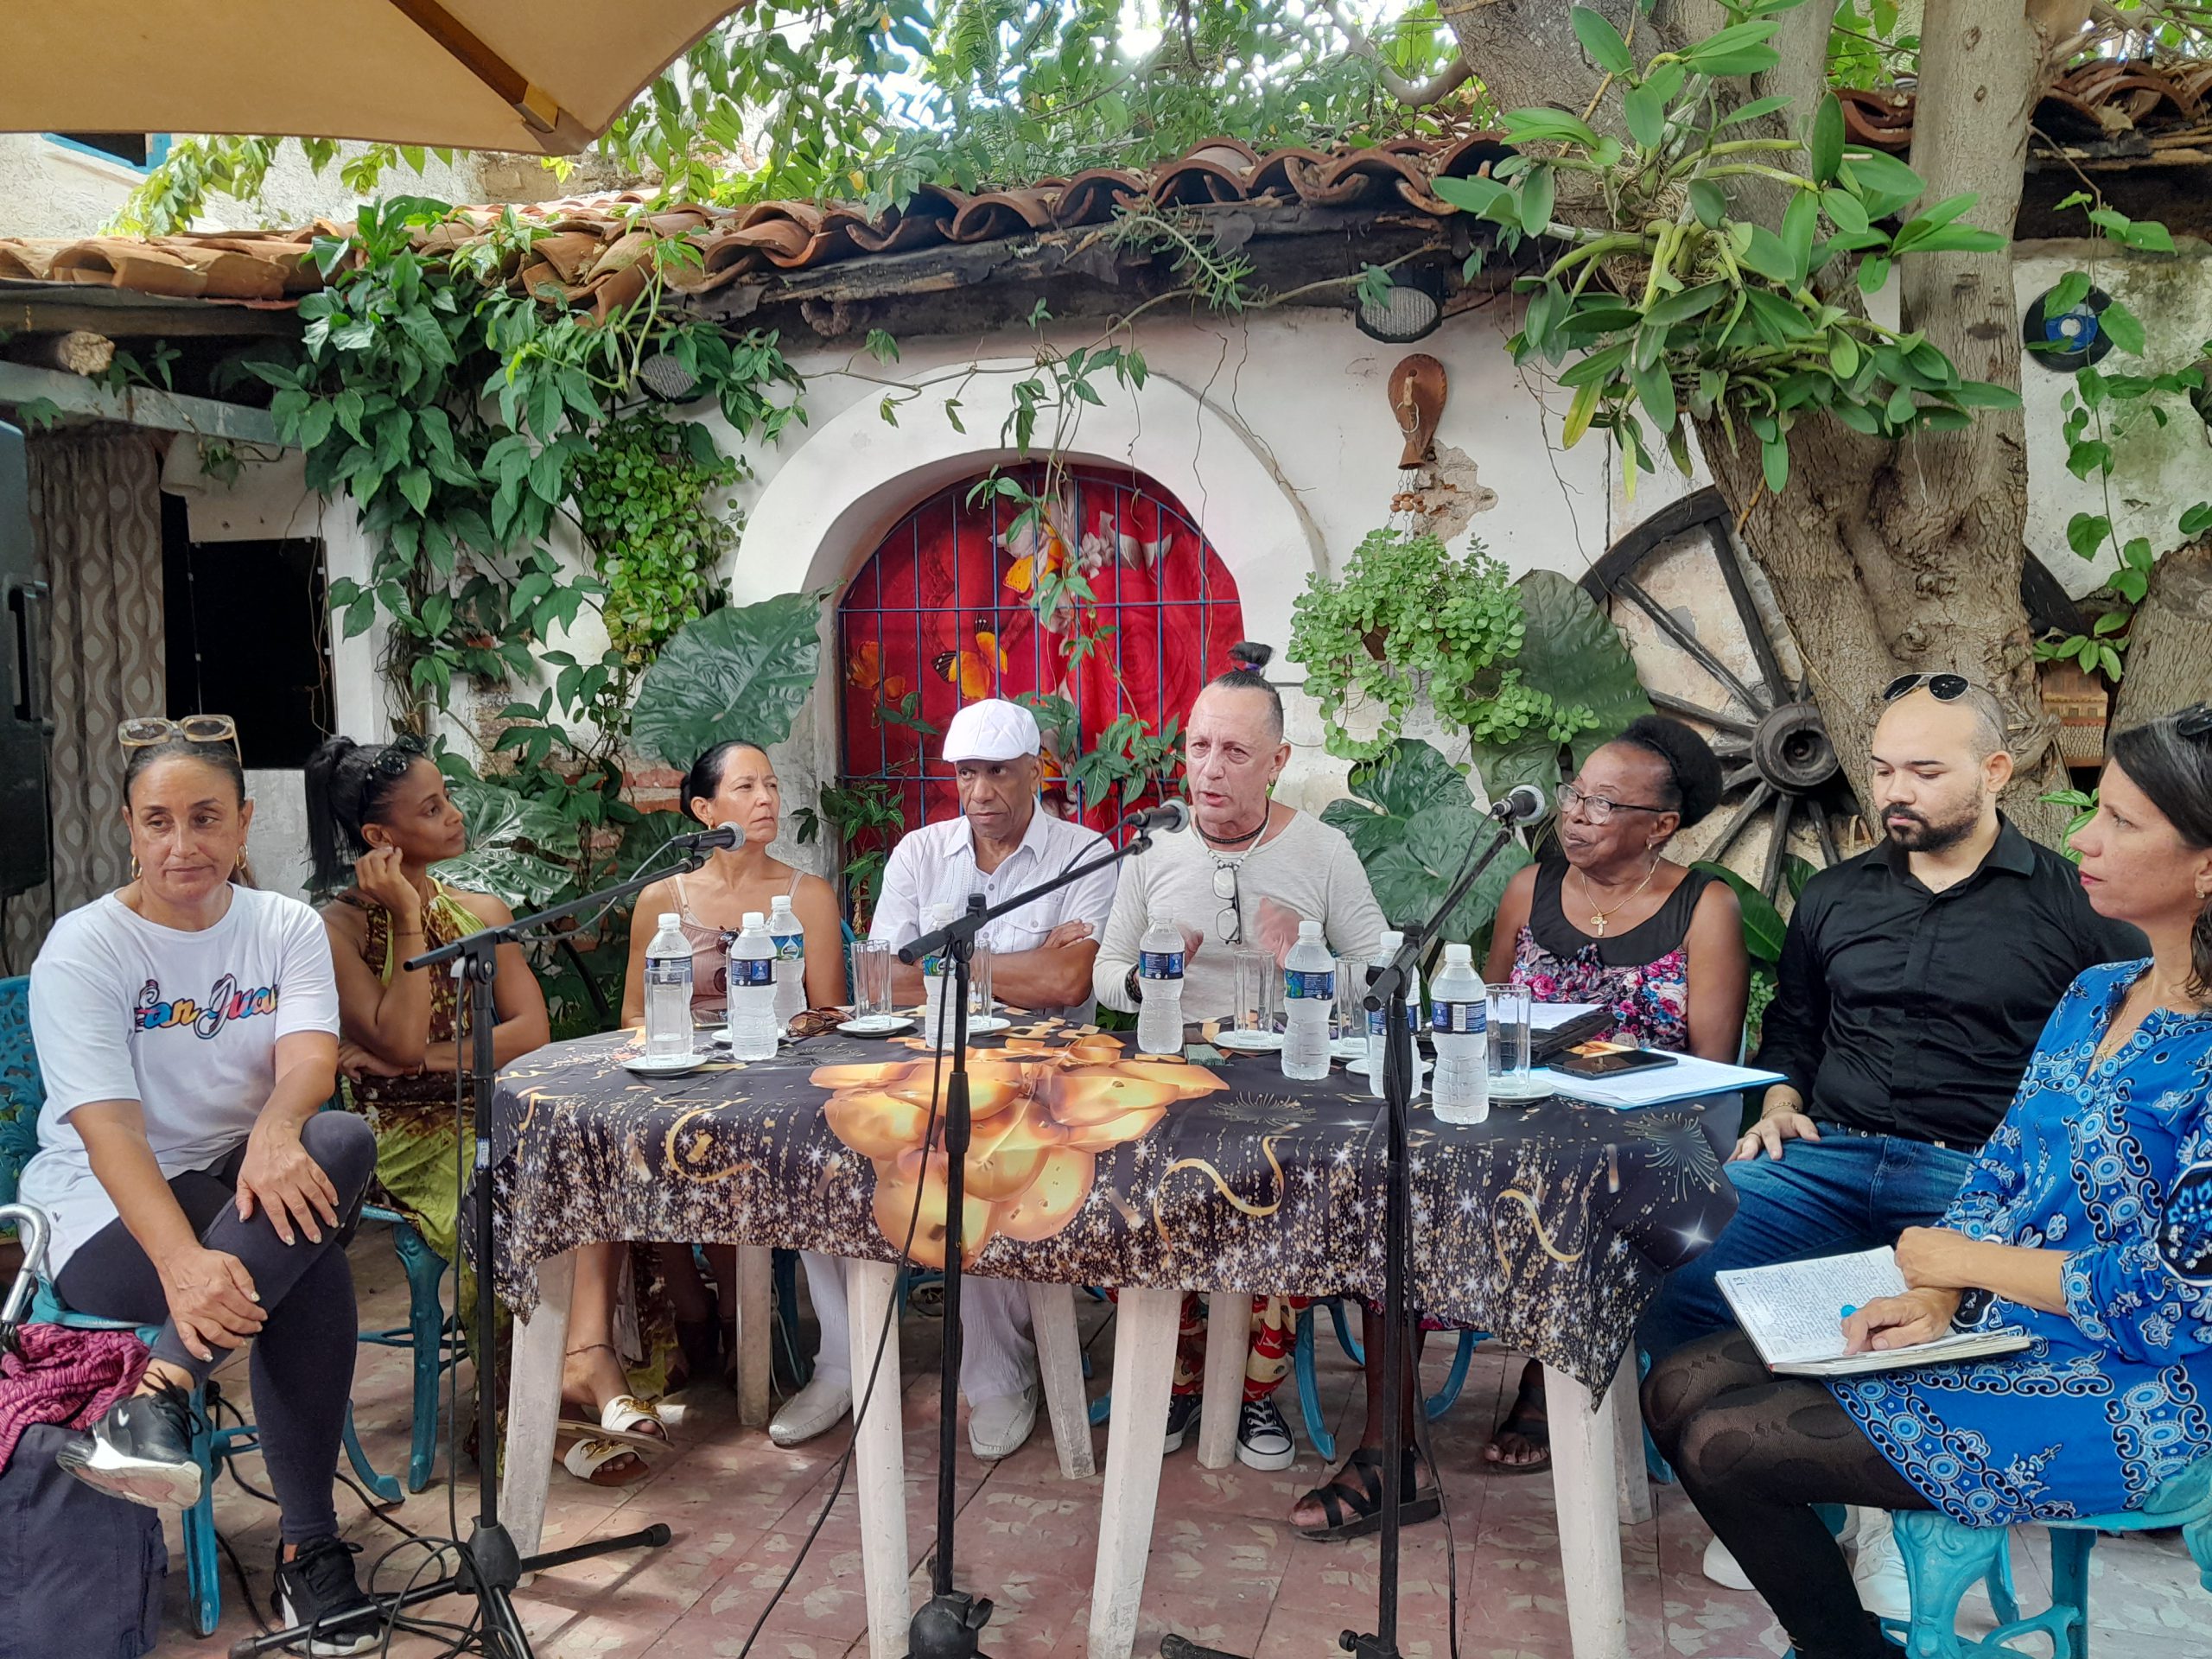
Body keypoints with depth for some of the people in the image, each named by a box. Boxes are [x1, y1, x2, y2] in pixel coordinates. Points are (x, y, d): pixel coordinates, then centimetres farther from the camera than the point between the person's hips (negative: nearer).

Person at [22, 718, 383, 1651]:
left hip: (245, 1185, 4)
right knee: (314, 1273, -32)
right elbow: (108, 1129, -21)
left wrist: (276, 1131, -42)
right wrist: (183, 1263, -38)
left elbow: (309, 1053, -15)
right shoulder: (83, 950, -8)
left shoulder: (286, 928, 3)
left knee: (341, 1141, -33)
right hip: (107, 1217, -4)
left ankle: (159, 1393, -33)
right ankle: (306, 1546, -23)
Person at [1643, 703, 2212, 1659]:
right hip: (1988, 1329, 8)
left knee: (1726, 1446, -16)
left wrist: (1968, 1258, -11)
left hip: (2113, 1400, -8)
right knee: (1680, 1388, 0)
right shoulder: (2096, 996, 8)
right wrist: (1932, 1297, -7)